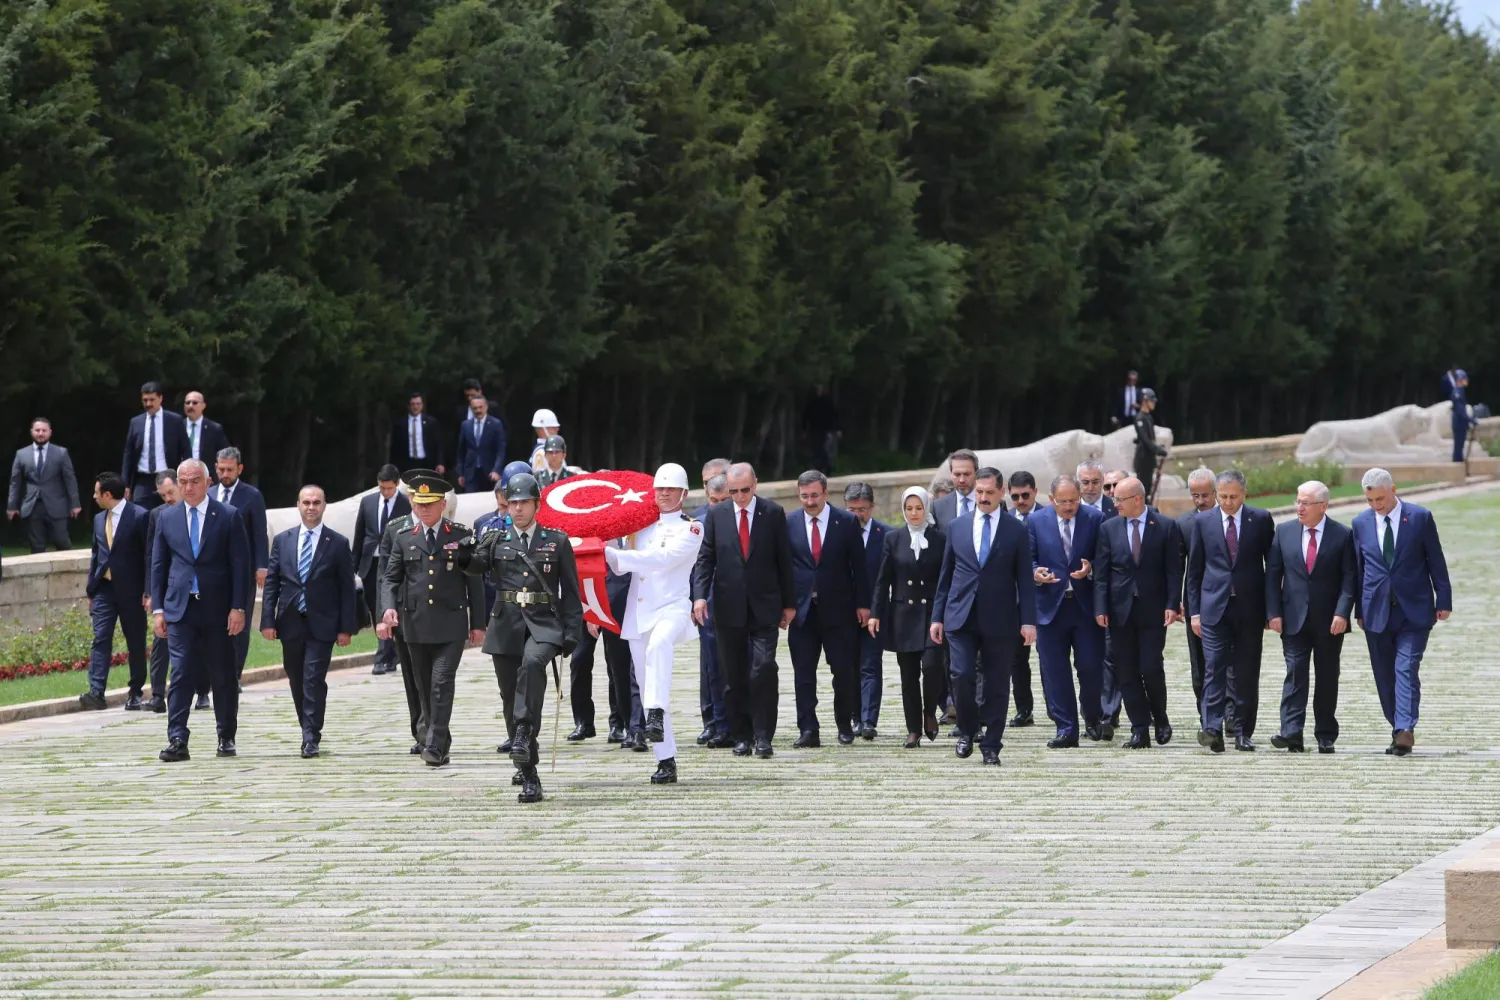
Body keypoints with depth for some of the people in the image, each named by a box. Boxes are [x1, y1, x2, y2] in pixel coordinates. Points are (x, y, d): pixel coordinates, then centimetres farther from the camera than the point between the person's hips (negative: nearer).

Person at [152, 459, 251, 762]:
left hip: (218, 610, -1)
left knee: (223, 677, 7)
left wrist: (238, 608, -9)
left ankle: (226, 738, 19)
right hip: (180, 609, 1)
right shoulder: (167, 519, 9)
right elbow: (158, 566, 11)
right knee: (181, 675, -8)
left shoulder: (228, 517, 0)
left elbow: (240, 565, -2)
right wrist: (158, 608, 4)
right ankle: (177, 741, -12)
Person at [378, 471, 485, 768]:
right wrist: (388, 608, -12)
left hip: (451, 623, -3)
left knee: (442, 683, -13)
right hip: (416, 625, 3)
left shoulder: (461, 536, 3)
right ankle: (431, 733, 24)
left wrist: (477, 623, 3)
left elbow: (474, 581, 5)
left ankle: (435, 745, -13)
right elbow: (390, 578, 7)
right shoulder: (403, 539, 8)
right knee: (424, 687, 10)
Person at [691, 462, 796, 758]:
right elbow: (705, 558, 5)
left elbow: (784, 560, 5)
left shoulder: (773, 514, 2)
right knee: (734, 676, 5)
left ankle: (763, 737, -8)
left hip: (764, 607, -2)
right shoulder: (716, 515, 5)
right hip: (729, 608, 2)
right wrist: (700, 595, -8)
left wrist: (789, 603, 4)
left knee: (764, 668, -13)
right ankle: (741, 736, 13)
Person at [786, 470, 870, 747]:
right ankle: (808, 730, -3)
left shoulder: (847, 522, 0)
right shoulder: (788, 524, 3)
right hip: (801, 609, 1)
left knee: (844, 670, 3)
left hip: (838, 609, -1)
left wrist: (862, 604, 0)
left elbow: (858, 566, 3)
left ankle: (845, 724, 20)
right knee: (803, 672, -2)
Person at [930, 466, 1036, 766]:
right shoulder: (958, 526, 9)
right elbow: (946, 575, 13)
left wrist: (1028, 620, -6)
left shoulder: (1016, 531, 2)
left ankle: (991, 746, 10)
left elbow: (1025, 579, 1)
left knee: (997, 684, 1)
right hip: (961, 617, 1)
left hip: (999, 619, -1)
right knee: (962, 676, -10)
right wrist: (938, 616, 10)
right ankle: (968, 731, 12)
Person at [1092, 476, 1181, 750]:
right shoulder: (1109, 528, 7)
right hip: (1120, 610, 3)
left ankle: (1160, 719, 17)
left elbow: (1174, 570, -1)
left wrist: (1172, 605, -10)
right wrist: (1100, 608, -3)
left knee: (1151, 668, -8)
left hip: (1153, 610, -3)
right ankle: (1140, 730, 5)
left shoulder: (1166, 527, 0)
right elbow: (1101, 572, 5)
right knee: (1127, 673, 1)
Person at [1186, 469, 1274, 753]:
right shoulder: (1203, 522, 6)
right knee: (1214, 668, -10)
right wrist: (1194, 610, 4)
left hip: (1250, 609, 0)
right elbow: (1194, 570, 10)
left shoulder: (1261, 520, 3)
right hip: (1214, 607, 0)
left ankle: (1243, 732, 10)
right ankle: (1212, 729, -18)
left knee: (1247, 673, 3)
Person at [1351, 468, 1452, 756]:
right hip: (1377, 611, 4)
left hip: (1413, 610, -4)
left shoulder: (1420, 518, -3)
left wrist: (1444, 600, -2)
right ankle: (1399, 731, 15)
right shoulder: (1360, 523, 5)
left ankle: (1405, 730, -20)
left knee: (1407, 669, -14)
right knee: (1384, 676, 6)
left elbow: (1436, 561, 0)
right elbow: (1358, 568, 10)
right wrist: (1359, 610, 8)